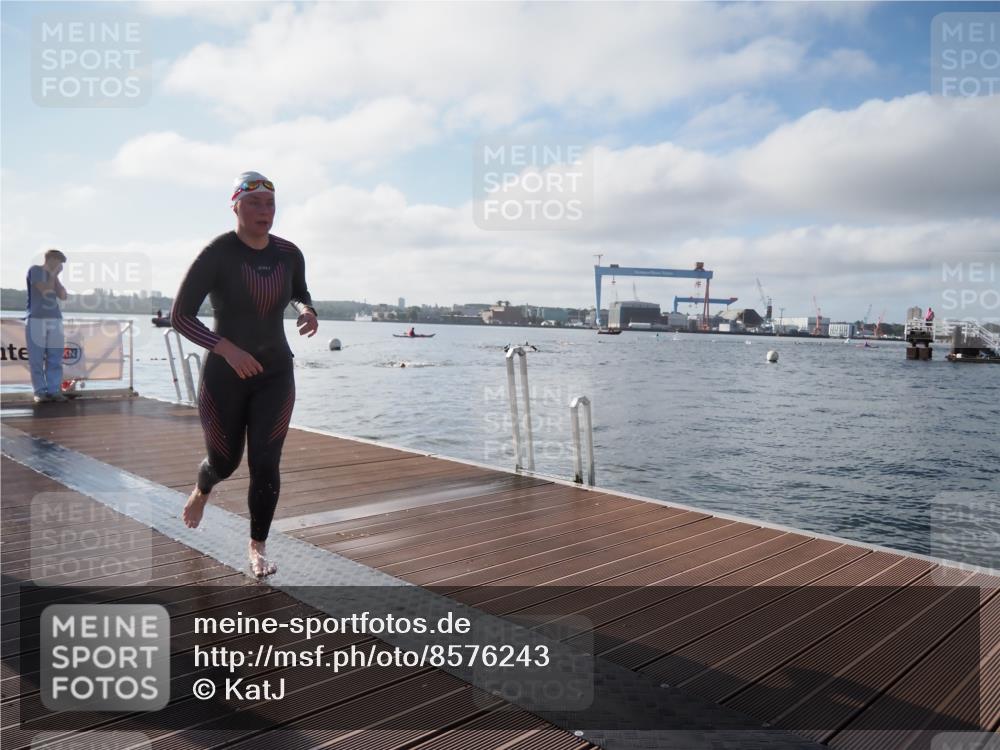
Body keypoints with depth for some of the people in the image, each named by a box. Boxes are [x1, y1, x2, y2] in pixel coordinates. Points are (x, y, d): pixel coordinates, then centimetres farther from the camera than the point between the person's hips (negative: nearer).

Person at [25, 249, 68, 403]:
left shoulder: (52, 275, 21)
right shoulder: (35, 270, 1)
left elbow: (63, 295, 12)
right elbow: (45, 290, -10)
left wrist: (55, 277, 10)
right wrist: (54, 274, 1)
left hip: (55, 319, 6)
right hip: (36, 319, -6)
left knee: (55, 358, -1)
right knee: (37, 359, -5)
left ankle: (54, 390, -2)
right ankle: (40, 391, -4)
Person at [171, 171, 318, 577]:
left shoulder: (289, 254, -2)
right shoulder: (217, 254, -15)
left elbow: (300, 291, 19)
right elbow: (179, 316, -14)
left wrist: (307, 311, -5)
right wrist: (227, 349, -27)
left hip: (275, 376, 3)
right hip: (224, 377, -2)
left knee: (265, 464, -3)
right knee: (224, 461, 13)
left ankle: (258, 547, 15)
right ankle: (201, 491, 52)